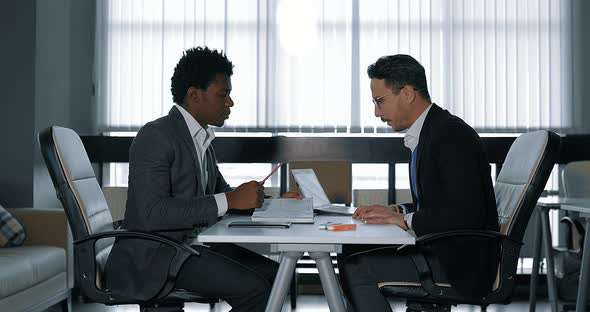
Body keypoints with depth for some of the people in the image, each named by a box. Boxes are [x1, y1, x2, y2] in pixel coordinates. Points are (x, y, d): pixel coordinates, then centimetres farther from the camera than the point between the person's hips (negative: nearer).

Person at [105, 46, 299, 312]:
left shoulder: (202, 140, 13)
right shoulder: (156, 136, -14)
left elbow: (221, 193, 21)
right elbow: (152, 214, -25)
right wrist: (229, 200, -26)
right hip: (153, 256, -9)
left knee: (273, 274, -3)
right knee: (253, 289, -20)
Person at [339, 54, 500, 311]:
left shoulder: (451, 135, -19)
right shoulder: (428, 133, 12)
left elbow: (467, 214, -25)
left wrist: (406, 220, -18)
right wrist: (397, 211, 3)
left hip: (460, 265, -10)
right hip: (440, 250, 10)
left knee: (356, 268, -15)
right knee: (351, 253, 8)